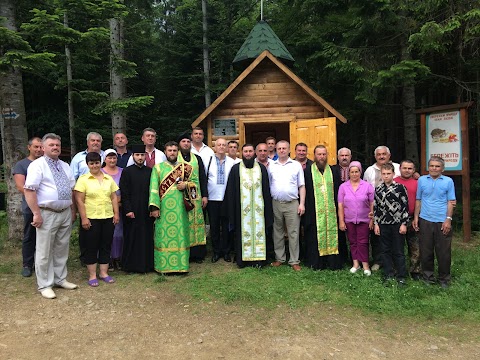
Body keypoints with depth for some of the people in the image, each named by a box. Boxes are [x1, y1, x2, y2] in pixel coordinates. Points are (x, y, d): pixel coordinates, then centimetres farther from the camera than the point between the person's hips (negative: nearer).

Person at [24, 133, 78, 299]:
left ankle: (60, 279, 29)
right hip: (47, 214, -6)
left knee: (61, 249, 16)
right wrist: (37, 214, -19)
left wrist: (73, 210, 14)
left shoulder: (65, 166, 14)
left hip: (66, 213, 7)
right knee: (44, 252, 2)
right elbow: (29, 190, -15)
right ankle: (44, 285, 15)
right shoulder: (37, 165, -8)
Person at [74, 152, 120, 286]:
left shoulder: (109, 179, 10)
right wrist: (84, 218, -11)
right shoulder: (83, 179, -3)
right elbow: (79, 200, -7)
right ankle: (92, 275, 15)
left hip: (108, 218, 4)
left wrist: (116, 213, 5)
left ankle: (103, 272, 22)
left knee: (106, 245, 9)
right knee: (91, 246, 4)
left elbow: (114, 197, 12)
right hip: (91, 219, -4)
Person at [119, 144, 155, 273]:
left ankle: (147, 264, 18)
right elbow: (124, 193, -5)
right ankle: (130, 265, 15)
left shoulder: (150, 171, 9)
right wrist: (128, 210, -11)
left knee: (147, 237, 7)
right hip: (132, 211, -3)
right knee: (131, 238, 3)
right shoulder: (127, 171, 0)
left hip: (146, 212, 3)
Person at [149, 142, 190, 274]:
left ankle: (181, 264, 14)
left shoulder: (185, 167, 11)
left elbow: (195, 182, 15)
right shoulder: (158, 168, 5)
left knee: (181, 234, 4)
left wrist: (186, 184, -7)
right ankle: (163, 266, 10)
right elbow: (153, 188, -3)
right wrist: (154, 207, -12)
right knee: (163, 236, 1)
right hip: (164, 208, -2)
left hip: (180, 207, 2)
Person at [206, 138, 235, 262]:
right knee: (214, 226, 7)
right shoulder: (208, 161, 3)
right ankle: (216, 251, 20)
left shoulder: (231, 162, 3)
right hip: (212, 199, 0)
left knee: (226, 226, 6)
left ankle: (226, 251, 19)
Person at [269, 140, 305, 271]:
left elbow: (301, 186, 5)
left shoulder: (297, 165, 5)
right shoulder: (271, 166, 9)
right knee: (277, 232, 10)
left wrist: (302, 204, -3)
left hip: (292, 204, -2)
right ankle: (279, 258, 22)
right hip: (276, 203, 2)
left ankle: (294, 261, 9)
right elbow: (268, 185, 9)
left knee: (293, 233, 0)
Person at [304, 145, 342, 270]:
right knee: (314, 236, 1)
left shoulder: (333, 172, 10)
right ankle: (316, 263, 11)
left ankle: (332, 262, 14)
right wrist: (304, 207, -5)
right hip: (314, 212, -2)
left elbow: (338, 191, 10)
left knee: (331, 235, 4)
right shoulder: (307, 171, 3)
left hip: (330, 211, 2)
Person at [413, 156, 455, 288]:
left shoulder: (448, 181, 2)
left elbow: (451, 202, 1)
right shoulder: (422, 180, 5)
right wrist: (416, 217, 4)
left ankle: (444, 278, 21)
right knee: (426, 250, 8)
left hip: (442, 222, -1)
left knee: (443, 252, 5)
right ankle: (428, 276, 23)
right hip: (425, 220, 1)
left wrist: (448, 219, -7)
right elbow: (418, 200, 8)